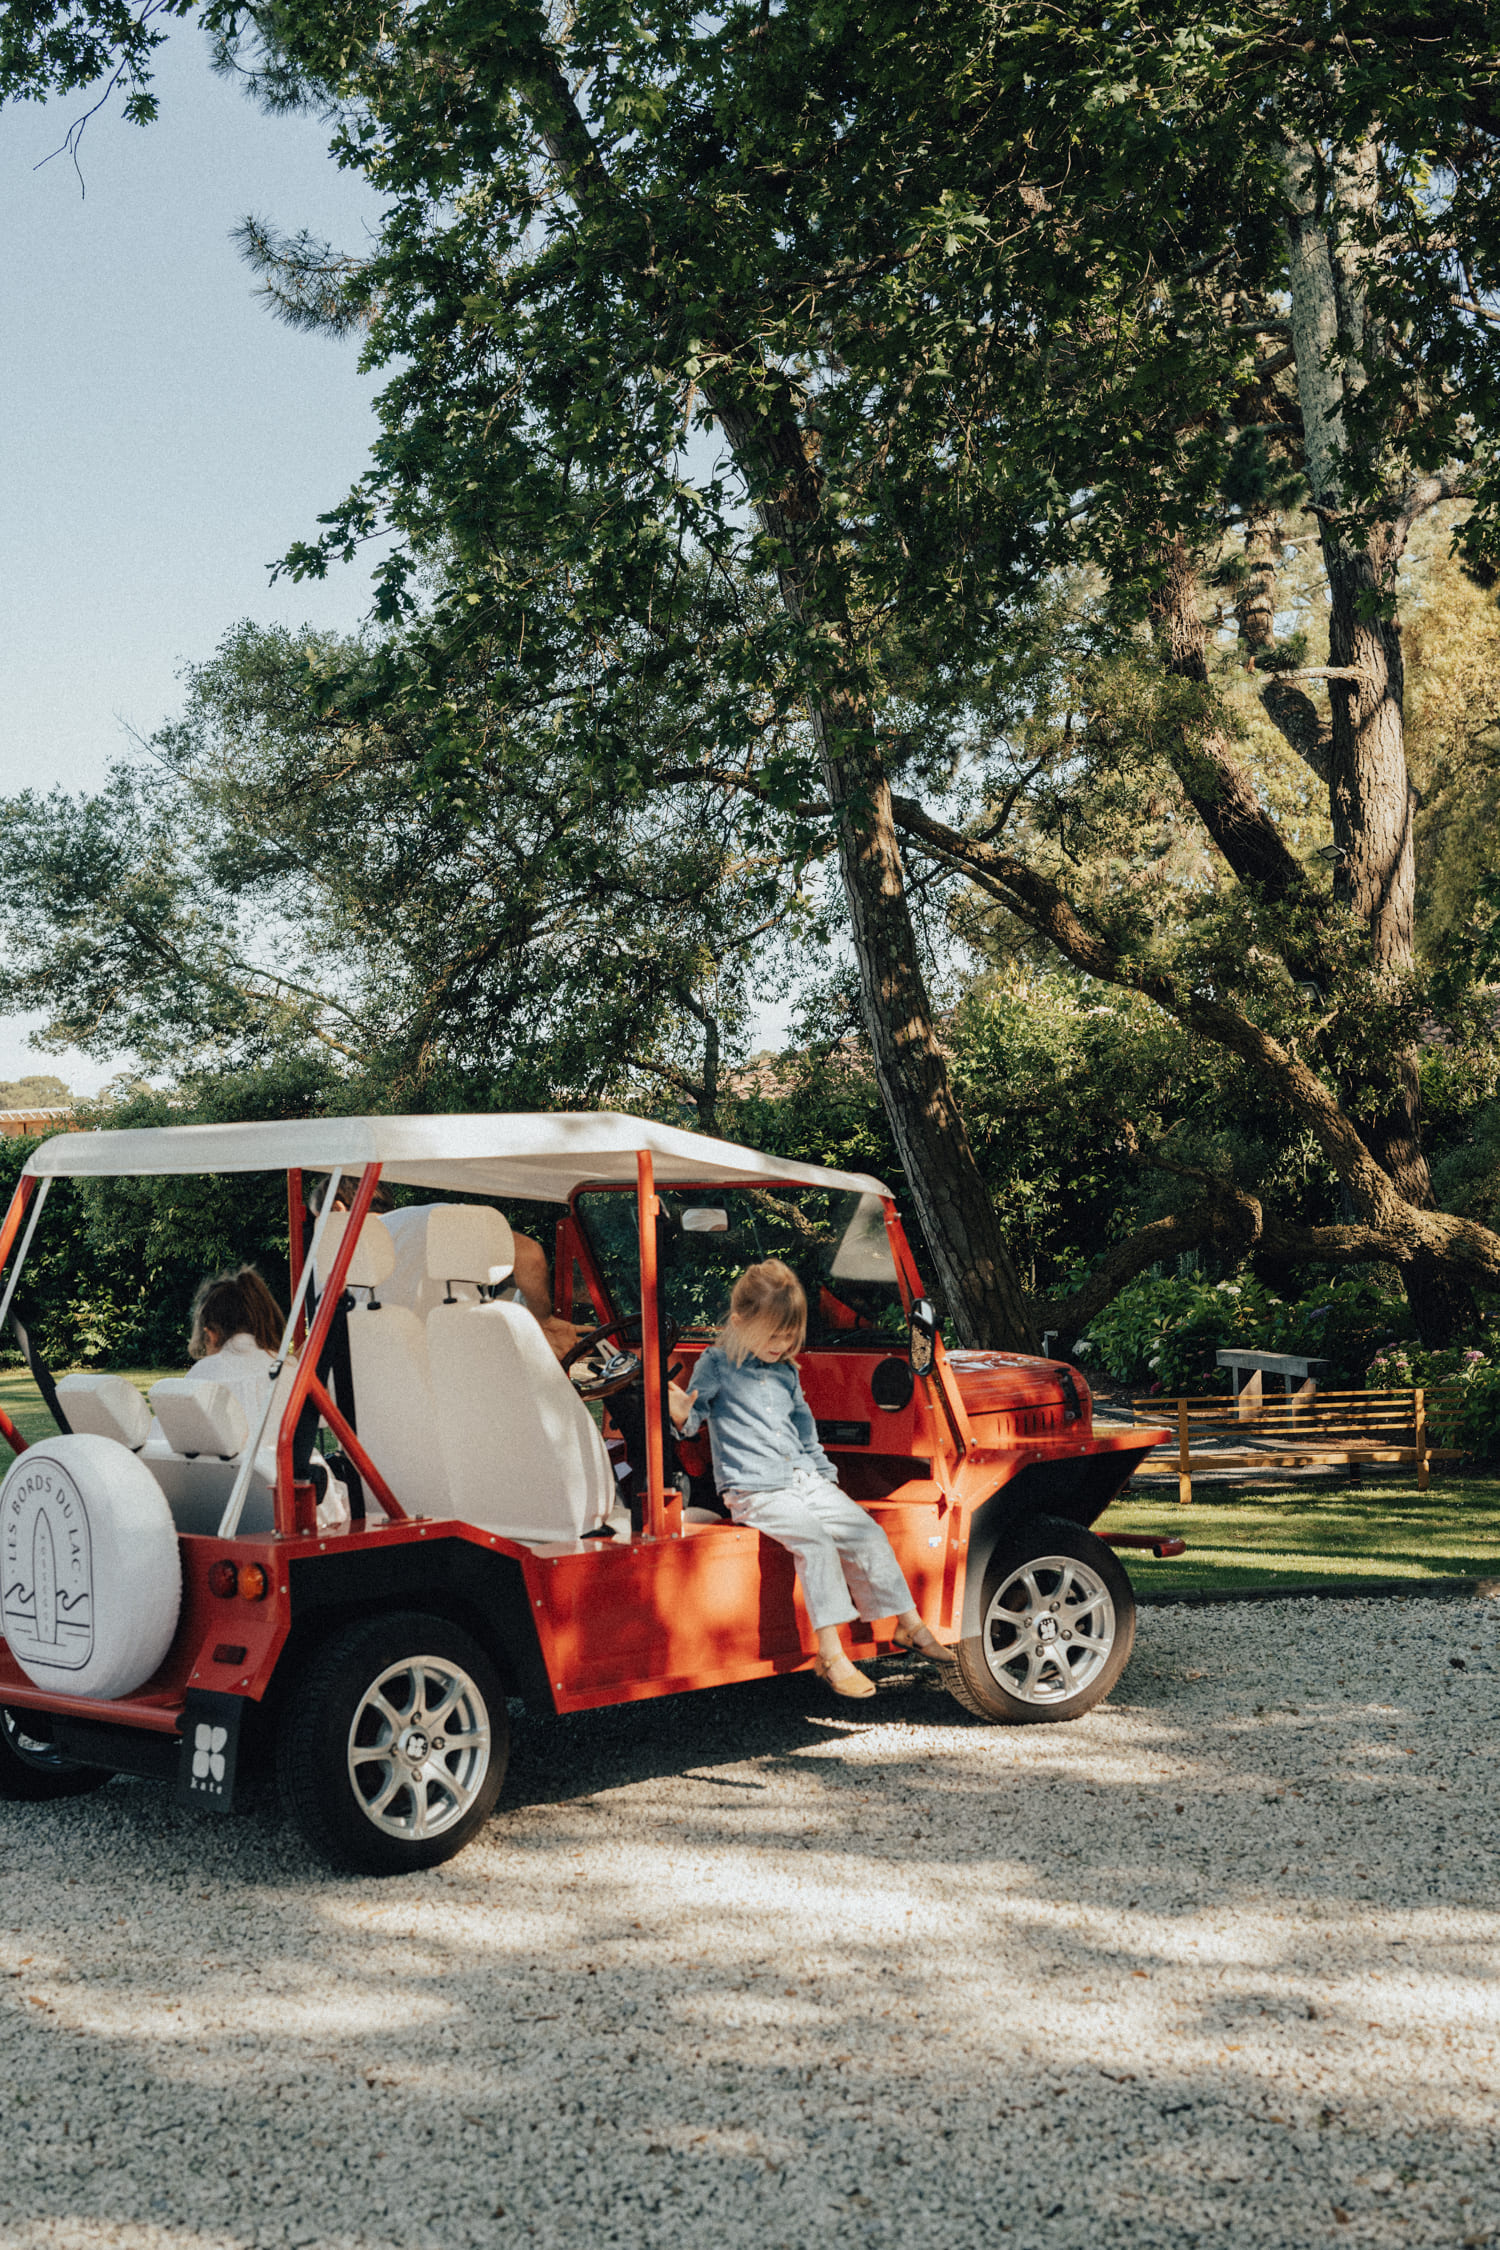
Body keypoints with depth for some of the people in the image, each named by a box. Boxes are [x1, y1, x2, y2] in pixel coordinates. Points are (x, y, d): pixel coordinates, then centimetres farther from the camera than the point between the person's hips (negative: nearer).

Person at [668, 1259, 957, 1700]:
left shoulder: (786, 1372, 18)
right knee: (812, 1537, -29)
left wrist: (824, 1473, 22)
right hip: (754, 1491, -7)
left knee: (867, 1532, -6)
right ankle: (830, 1654, -29)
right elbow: (694, 1419, -4)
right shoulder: (717, 1365, -1)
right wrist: (681, 1413, -26)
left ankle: (910, 1625, 7)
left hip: (805, 1482, 7)